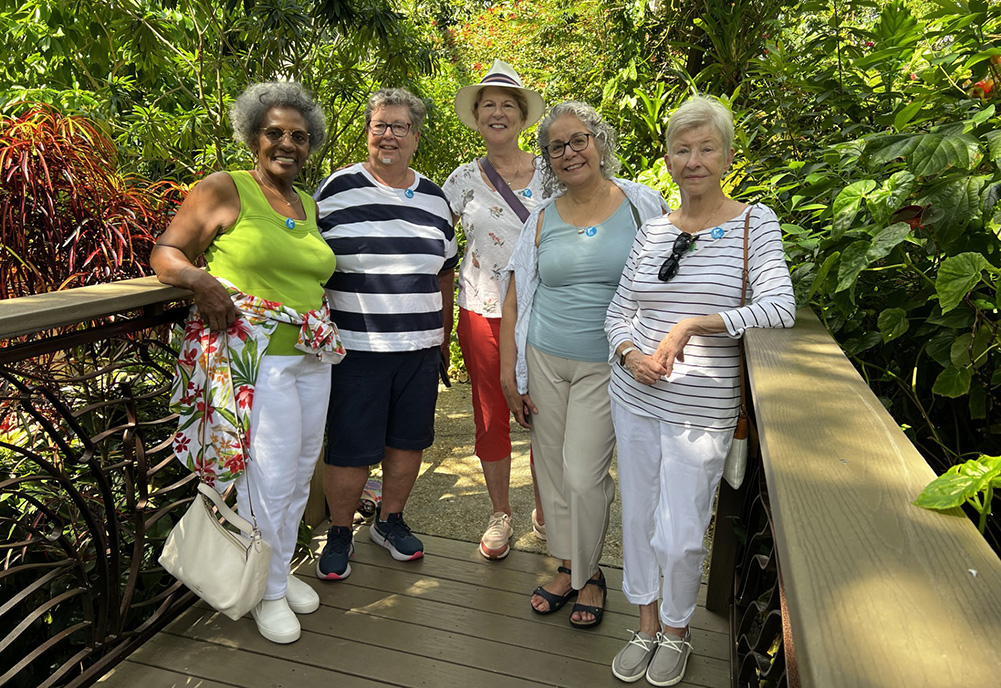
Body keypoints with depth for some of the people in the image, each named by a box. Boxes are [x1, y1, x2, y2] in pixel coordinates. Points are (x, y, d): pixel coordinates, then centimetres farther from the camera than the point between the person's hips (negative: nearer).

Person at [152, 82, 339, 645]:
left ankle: (282, 567, 36)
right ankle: (268, 590, 20)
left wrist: (326, 328, 10)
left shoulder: (311, 207, 16)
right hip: (256, 357, -6)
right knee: (270, 478, -2)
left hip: (313, 356, 6)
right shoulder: (224, 190, -1)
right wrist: (202, 281, -20)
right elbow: (166, 253, -1)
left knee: (301, 472, 15)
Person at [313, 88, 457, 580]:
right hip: (354, 348, -4)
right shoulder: (336, 190, -2)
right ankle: (339, 533, 26)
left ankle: (390, 520, 35)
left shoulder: (434, 199, 10)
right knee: (350, 450, 3)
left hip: (419, 347, 4)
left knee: (408, 439, 13)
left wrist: (444, 335, 16)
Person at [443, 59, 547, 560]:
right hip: (483, 313, 1)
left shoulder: (549, 173, 3)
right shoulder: (465, 178, 5)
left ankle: (544, 511, 28)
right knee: (491, 418, 9)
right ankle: (500, 515, 29)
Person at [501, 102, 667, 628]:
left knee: (584, 475, -4)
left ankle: (590, 573, 22)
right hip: (544, 361, 3)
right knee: (552, 470, 10)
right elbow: (515, 299, 6)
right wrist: (508, 372, 2)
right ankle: (567, 567, 32)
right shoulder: (543, 219, 5)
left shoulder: (642, 204, -1)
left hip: (607, 366, -3)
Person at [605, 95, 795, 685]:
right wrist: (630, 355, -10)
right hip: (635, 397, 4)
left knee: (680, 536, 2)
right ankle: (647, 625, 37)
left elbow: (780, 308, -16)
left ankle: (677, 631, 32)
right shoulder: (653, 230, 6)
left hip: (703, 409, -4)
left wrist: (693, 324, -23)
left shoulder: (755, 223, -4)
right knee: (638, 519, 14)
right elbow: (618, 312, 10)